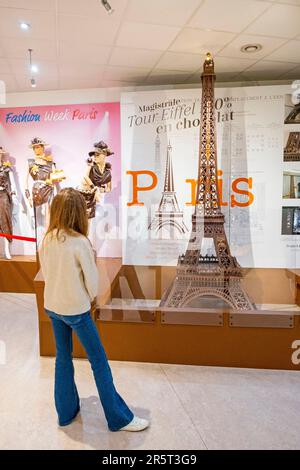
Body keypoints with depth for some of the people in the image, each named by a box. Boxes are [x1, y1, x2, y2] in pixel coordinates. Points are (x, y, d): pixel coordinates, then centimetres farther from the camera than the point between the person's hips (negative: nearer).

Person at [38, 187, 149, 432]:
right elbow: (92, 278, -14)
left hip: (52, 307, 7)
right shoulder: (80, 242, -21)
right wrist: (90, 298, 6)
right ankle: (119, 418, 18)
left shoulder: (46, 240, -3)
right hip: (76, 309, -6)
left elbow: (46, 272, 6)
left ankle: (66, 412, 35)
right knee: (99, 361, 5)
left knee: (63, 357, 20)